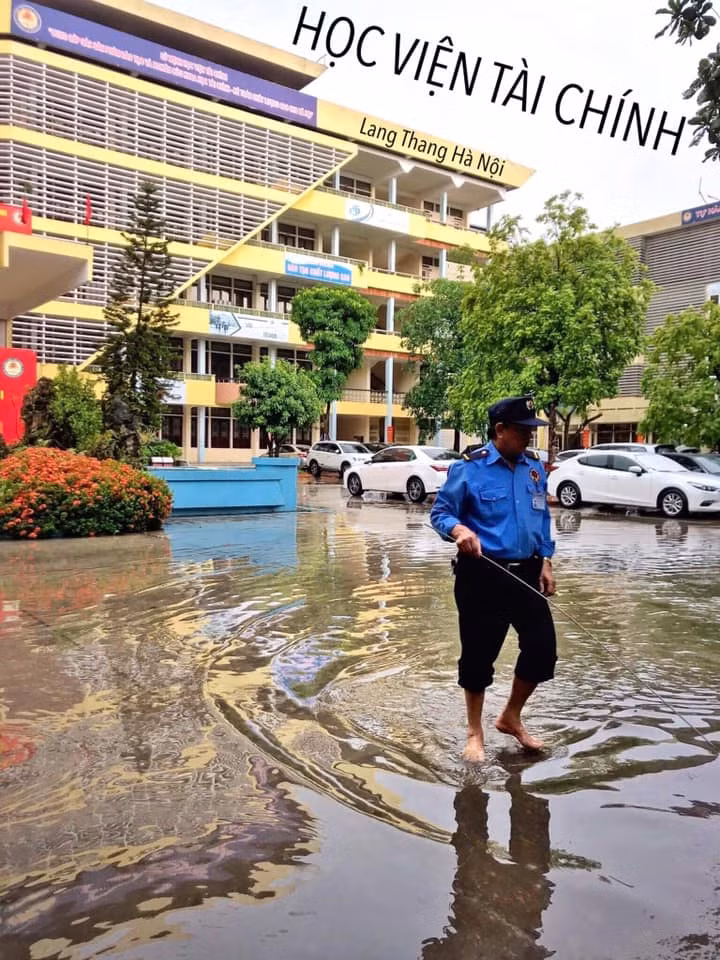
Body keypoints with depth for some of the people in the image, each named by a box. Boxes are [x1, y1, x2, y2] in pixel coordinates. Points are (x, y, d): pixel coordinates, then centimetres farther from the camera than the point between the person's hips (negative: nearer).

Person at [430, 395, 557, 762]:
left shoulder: (534, 467, 7)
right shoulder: (470, 468, -10)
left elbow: (542, 518, 15)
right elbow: (440, 512, -7)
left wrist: (545, 563, 9)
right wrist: (459, 529, -28)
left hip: (526, 572, 5)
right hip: (482, 575, -5)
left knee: (543, 647, 8)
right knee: (479, 653, 6)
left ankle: (510, 717, 33)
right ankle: (475, 732, 28)